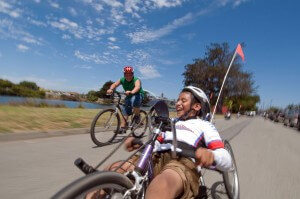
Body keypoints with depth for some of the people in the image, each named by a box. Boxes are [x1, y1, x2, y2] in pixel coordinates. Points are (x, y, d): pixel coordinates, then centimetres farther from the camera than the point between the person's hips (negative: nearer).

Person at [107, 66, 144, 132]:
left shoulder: (136, 80, -23)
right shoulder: (122, 80, -10)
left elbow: (137, 87, -43)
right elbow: (114, 84, -22)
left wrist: (131, 92, -64)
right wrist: (110, 89, -45)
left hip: (138, 95, -5)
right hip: (129, 97, 5)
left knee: (134, 100, -37)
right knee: (125, 111, -4)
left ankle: (137, 115, -13)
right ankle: (122, 127, 5)